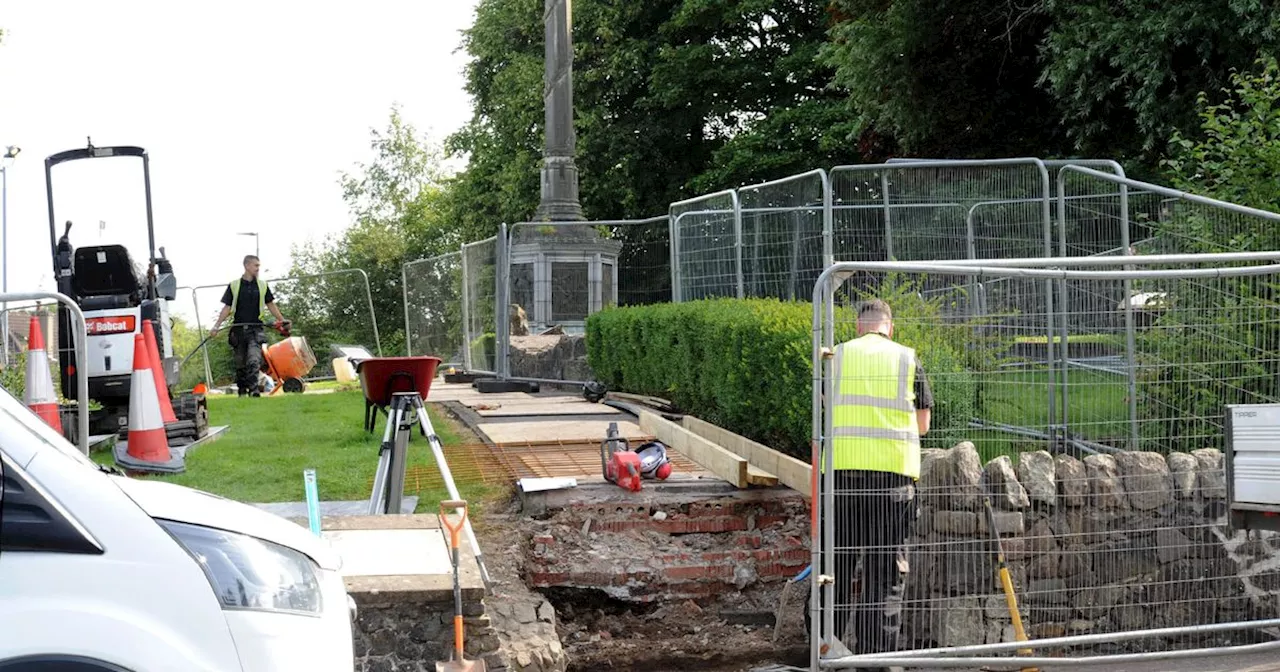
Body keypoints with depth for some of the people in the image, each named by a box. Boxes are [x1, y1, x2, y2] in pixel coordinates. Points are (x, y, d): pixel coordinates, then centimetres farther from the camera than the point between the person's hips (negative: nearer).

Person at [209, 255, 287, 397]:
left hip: (255, 329, 0)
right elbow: (227, 308, 4)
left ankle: (253, 390, -21)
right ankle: (241, 392, 18)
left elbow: (271, 305, 15)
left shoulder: (262, 285, 8)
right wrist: (216, 326, -3)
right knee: (240, 364, 7)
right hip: (238, 329, 0)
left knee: (254, 361, -17)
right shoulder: (234, 285, 4)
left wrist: (283, 321, 10)